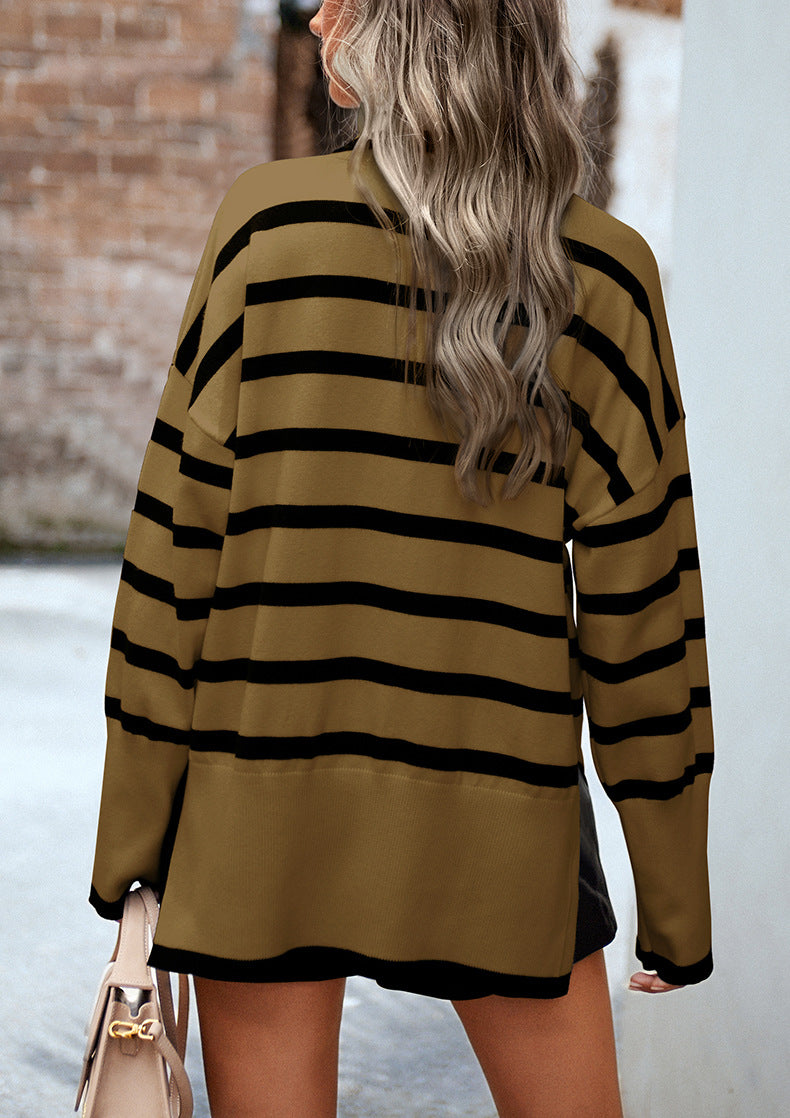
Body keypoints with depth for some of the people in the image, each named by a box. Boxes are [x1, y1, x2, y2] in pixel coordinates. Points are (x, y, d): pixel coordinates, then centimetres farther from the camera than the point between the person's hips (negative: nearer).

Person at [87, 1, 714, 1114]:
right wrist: (675, 900, 4)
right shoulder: (606, 270, -4)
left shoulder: (269, 221, -7)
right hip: (502, 803, 1)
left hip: (268, 778, 0)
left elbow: (181, 535, -6)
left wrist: (132, 832, 1)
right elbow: (637, 599, -3)